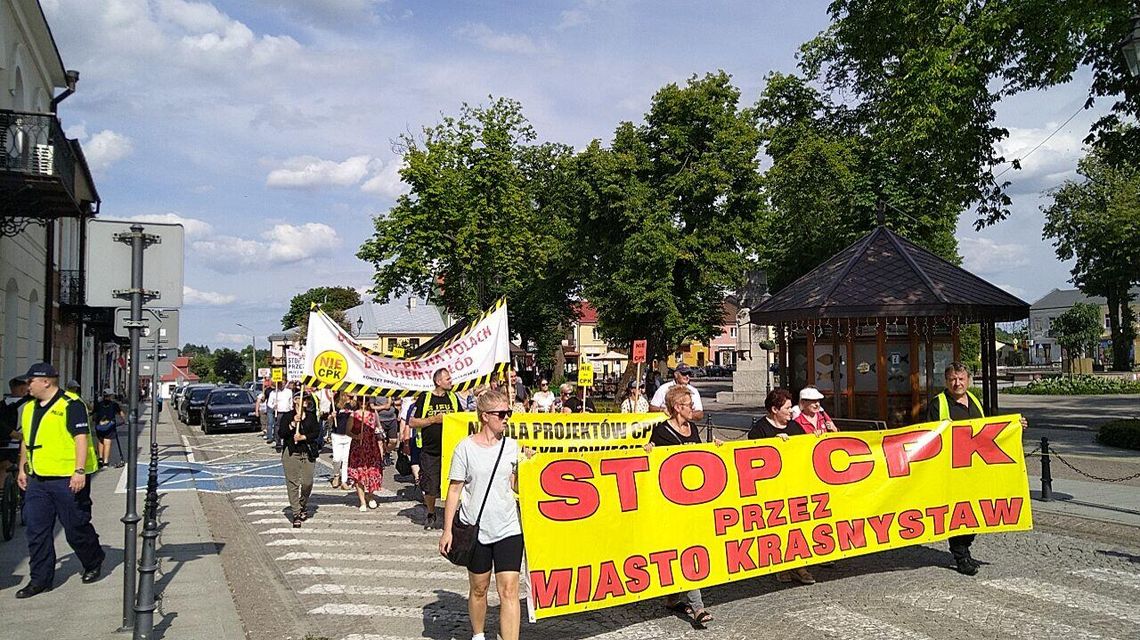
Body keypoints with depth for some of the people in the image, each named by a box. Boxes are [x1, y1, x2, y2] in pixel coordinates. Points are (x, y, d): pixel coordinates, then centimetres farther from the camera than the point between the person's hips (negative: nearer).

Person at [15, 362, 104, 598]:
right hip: (37, 481, 8)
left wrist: (79, 471, -22)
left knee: (76, 528, 3)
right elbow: (26, 440, 24)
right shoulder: (29, 408, 14)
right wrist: (22, 468, 21)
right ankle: (40, 579, 16)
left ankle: (94, 563, 26)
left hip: (68, 480, -7)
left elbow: (82, 438, -17)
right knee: (36, 531, 7)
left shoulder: (71, 406, -12)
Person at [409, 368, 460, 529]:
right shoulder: (425, 399, -1)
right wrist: (433, 420, -11)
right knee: (430, 487, 2)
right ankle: (430, 513, 27)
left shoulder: (453, 398, 10)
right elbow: (412, 422, -2)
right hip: (430, 451, -2)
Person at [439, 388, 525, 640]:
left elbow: (516, 486, 9)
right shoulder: (466, 448, -6)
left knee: (509, 590, -7)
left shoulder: (512, 446, 2)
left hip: (508, 528, 1)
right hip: (476, 529, -1)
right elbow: (454, 490, -3)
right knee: (478, 589, 15)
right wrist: (447, 530, -4)